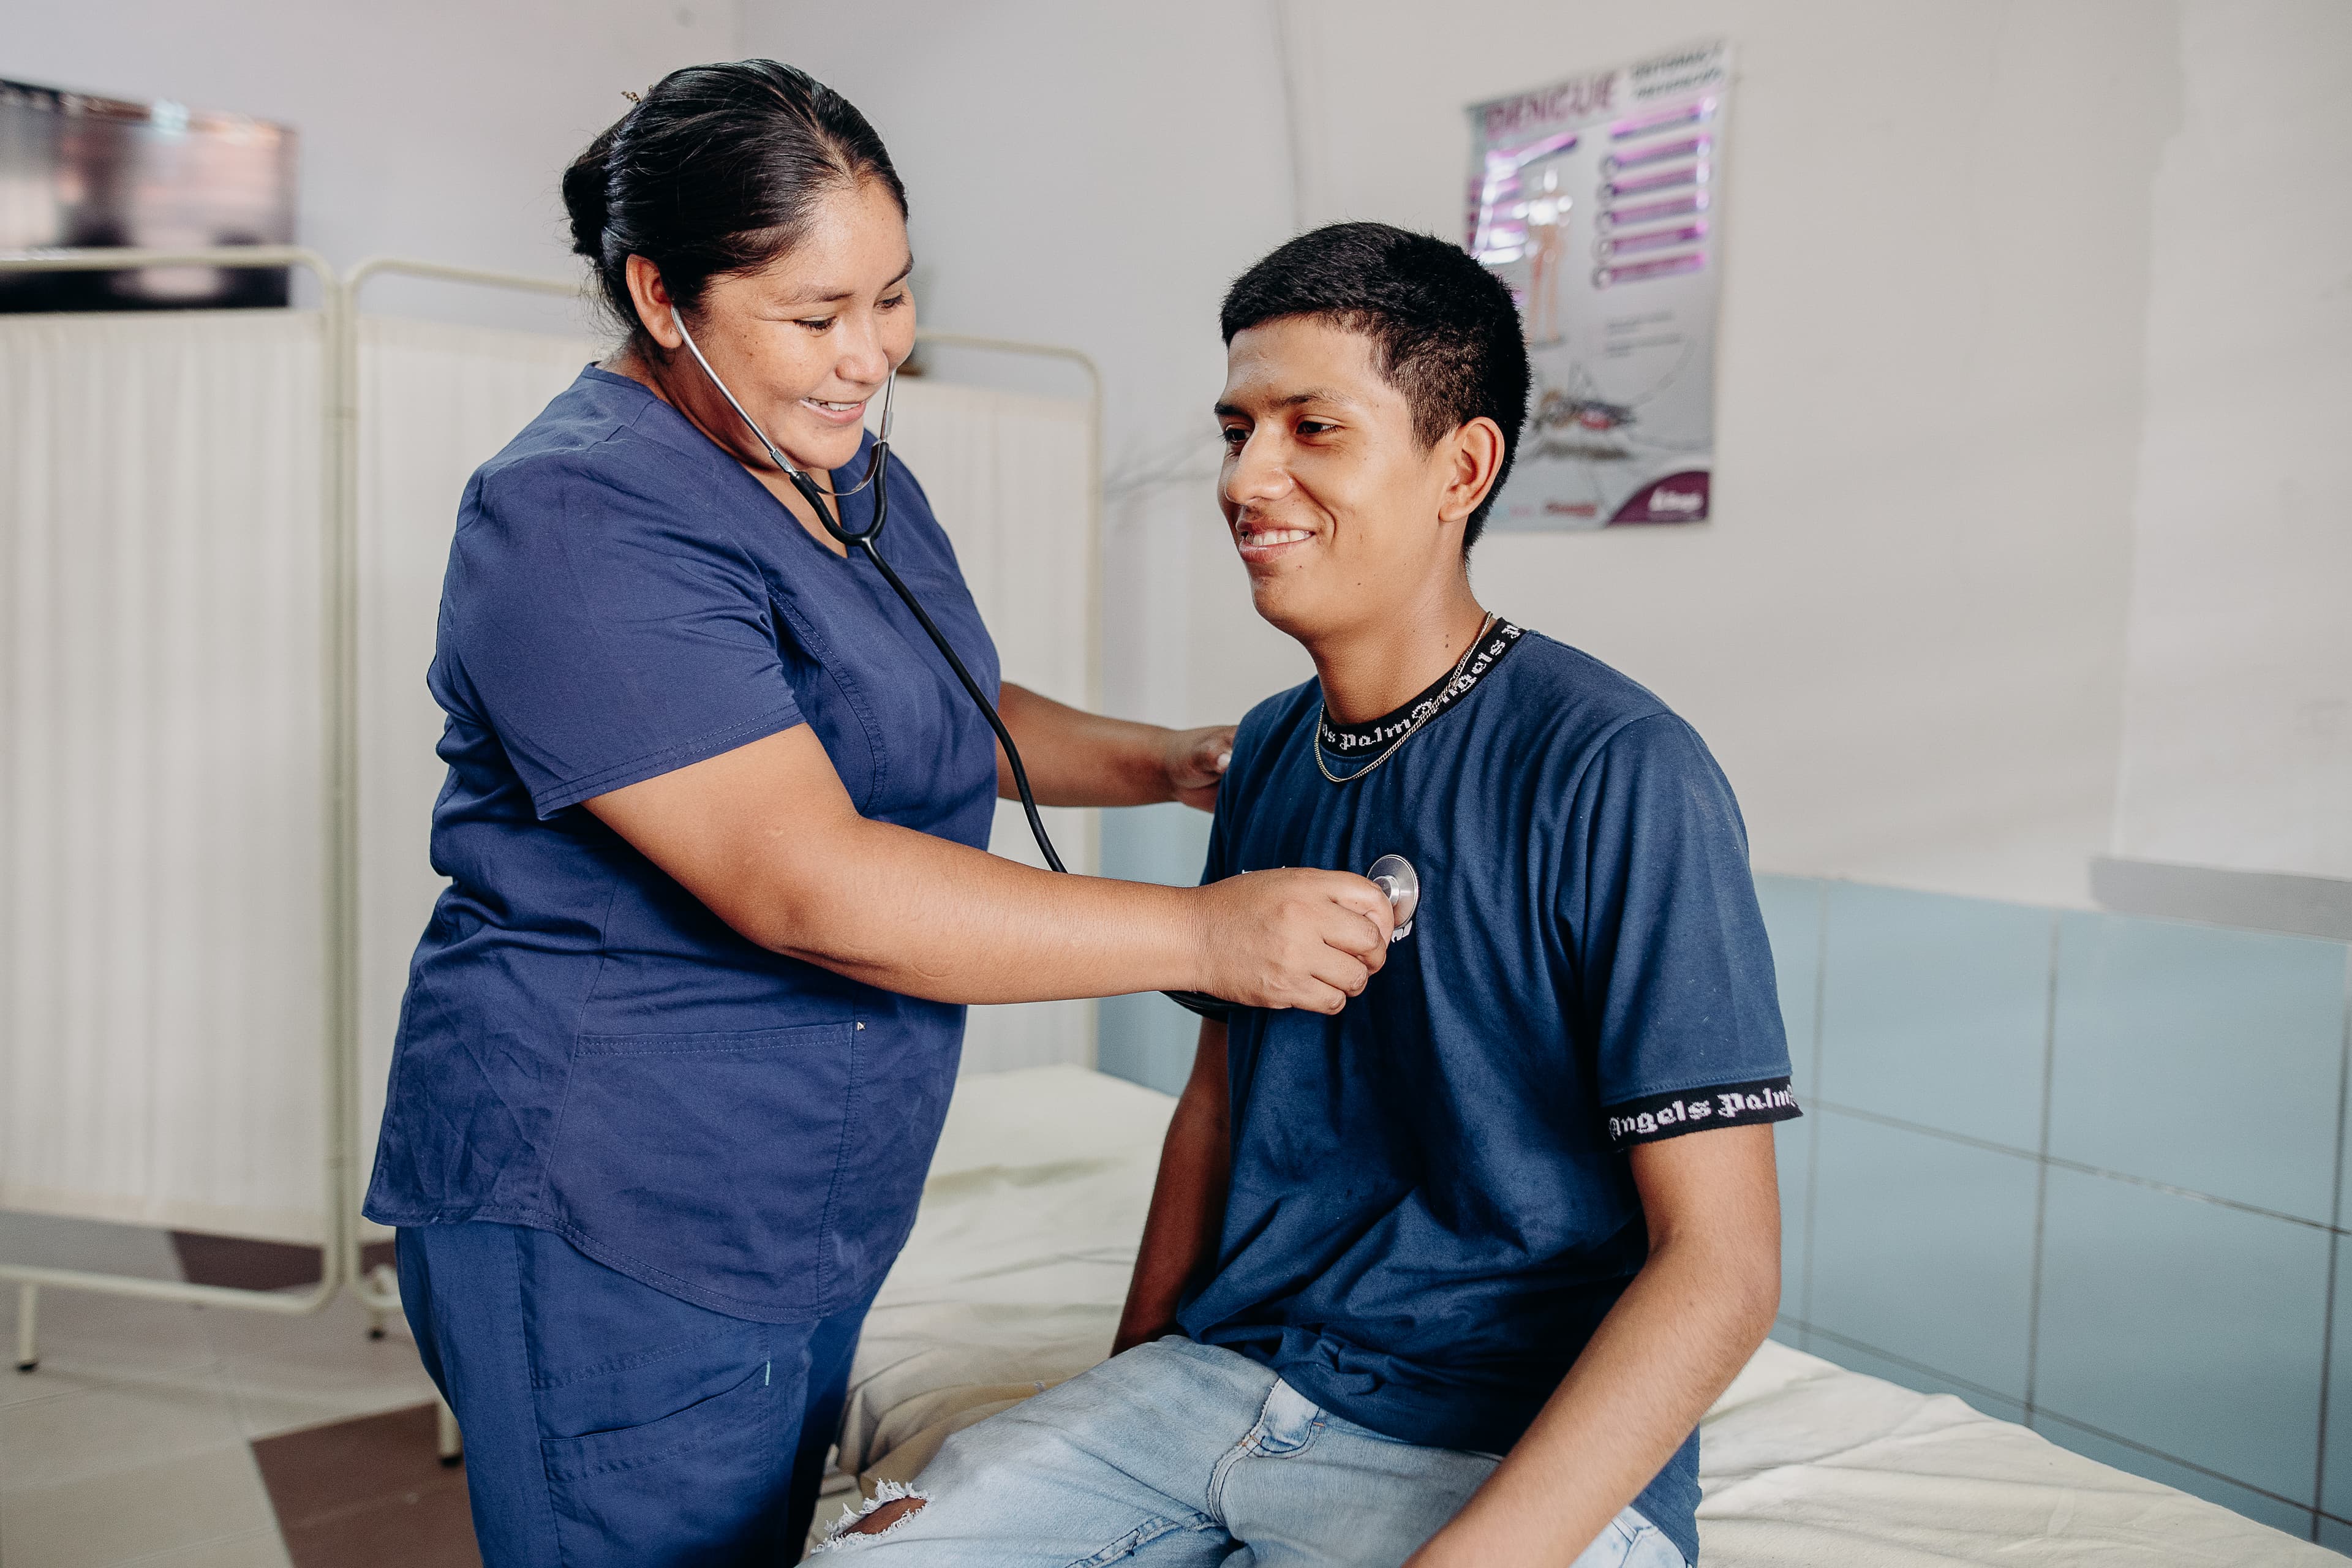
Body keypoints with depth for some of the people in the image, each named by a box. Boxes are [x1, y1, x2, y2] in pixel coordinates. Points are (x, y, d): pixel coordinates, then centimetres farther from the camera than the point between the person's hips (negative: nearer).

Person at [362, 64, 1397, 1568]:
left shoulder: (852, 471, 9)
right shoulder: (581, 522, -21)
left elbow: (944, 724, 21)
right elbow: (810, 886, -29)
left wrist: (1168, 763, 4)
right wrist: (1206, 934, -27)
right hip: (604, 1226, -8)